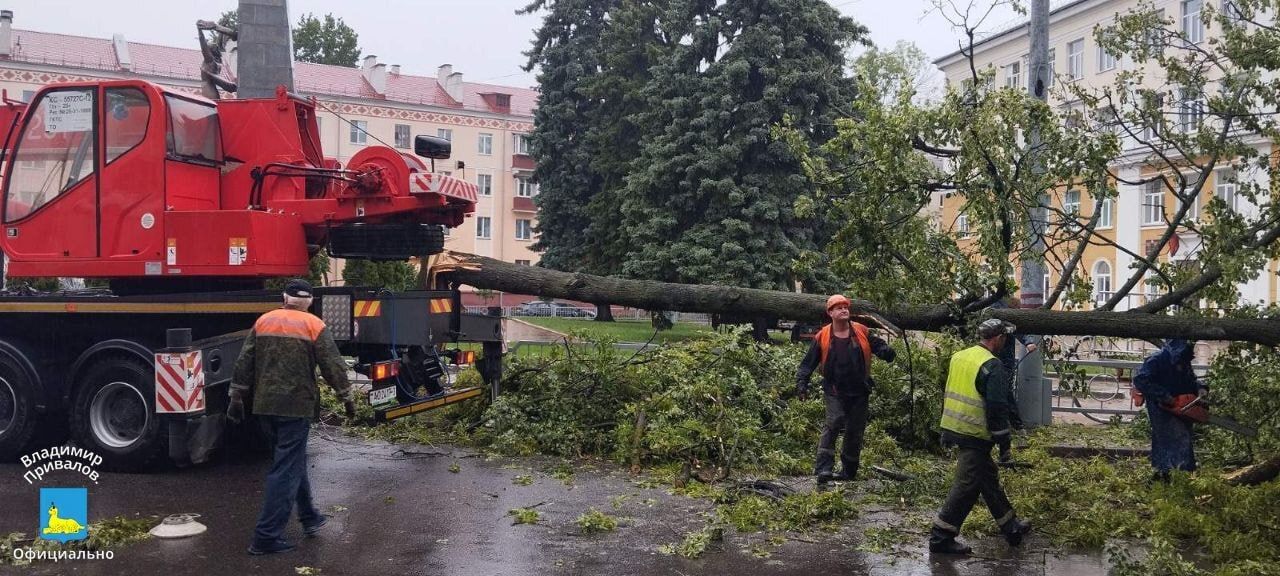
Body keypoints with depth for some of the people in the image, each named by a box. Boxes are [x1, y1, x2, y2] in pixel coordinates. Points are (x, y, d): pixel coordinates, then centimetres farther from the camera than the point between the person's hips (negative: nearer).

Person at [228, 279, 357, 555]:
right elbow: (333, 366, -6)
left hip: (267, 403, 6)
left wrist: (237, 397, 14)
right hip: (297, 405, -6)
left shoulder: (263, 322, 7)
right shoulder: (314, 326, -6)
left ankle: (309, 517, 32)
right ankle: (266, 536, -6)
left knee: (294, 459, 21)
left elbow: (244, 363, 8)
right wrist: (346, 397, 4)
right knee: (287, 468, -3)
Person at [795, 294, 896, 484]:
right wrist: (802, 382, -9)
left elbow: (878, 346, 6)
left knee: (855, 431, 10)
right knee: (834, 424, -22)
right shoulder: (823, 337, -1)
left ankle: (849, 471, 25)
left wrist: (887, 352, -17)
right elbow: (809, 362, 2)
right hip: (835, 392, -3)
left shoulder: (861, 332, 4)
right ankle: (823, 468, -23)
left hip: (859, 392, 3)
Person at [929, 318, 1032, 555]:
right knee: (967, 486, -2)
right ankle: (940, 537, 1)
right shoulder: (992, 366, -16)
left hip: (953, 428, 9)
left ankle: (1011, 527, 33)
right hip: (975, 436, -9)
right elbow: (997, 408, -18)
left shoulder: (959, 357, 11)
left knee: (989, 478, 20)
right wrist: (1004, 443, -11)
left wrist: (945, 432, 25)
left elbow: (948, 395, 18)